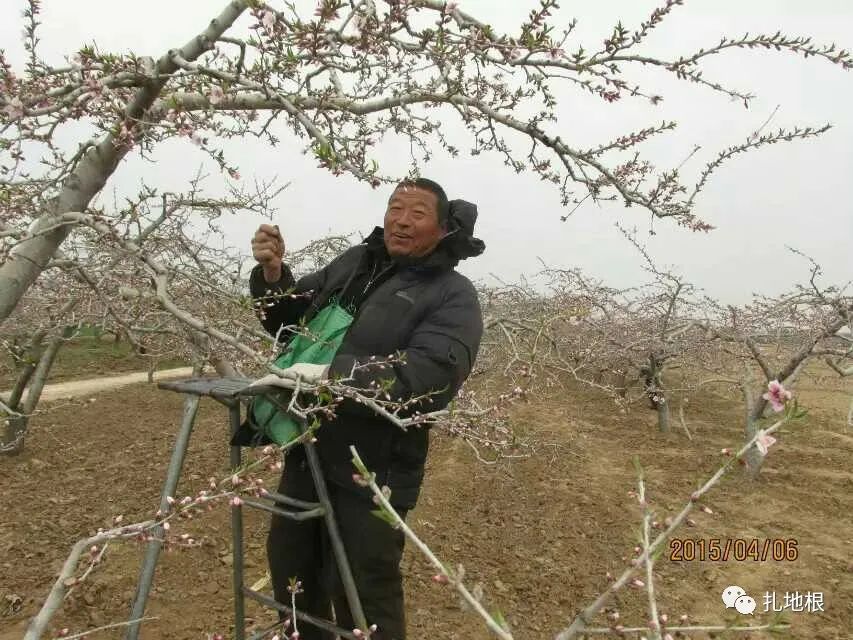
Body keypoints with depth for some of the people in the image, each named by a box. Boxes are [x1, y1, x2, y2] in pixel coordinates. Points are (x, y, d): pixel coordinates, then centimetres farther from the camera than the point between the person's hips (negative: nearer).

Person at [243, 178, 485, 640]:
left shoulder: (453, 295, -11)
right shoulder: (353, 262, 7)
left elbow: (430, 377, -26)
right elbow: (291, 322, 16)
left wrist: (334, 374, -33)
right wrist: (273, 274, -4)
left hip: (371, 472, -6)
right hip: (307, 453, 7)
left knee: (362, 598, 6)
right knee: (290, 567, 24)